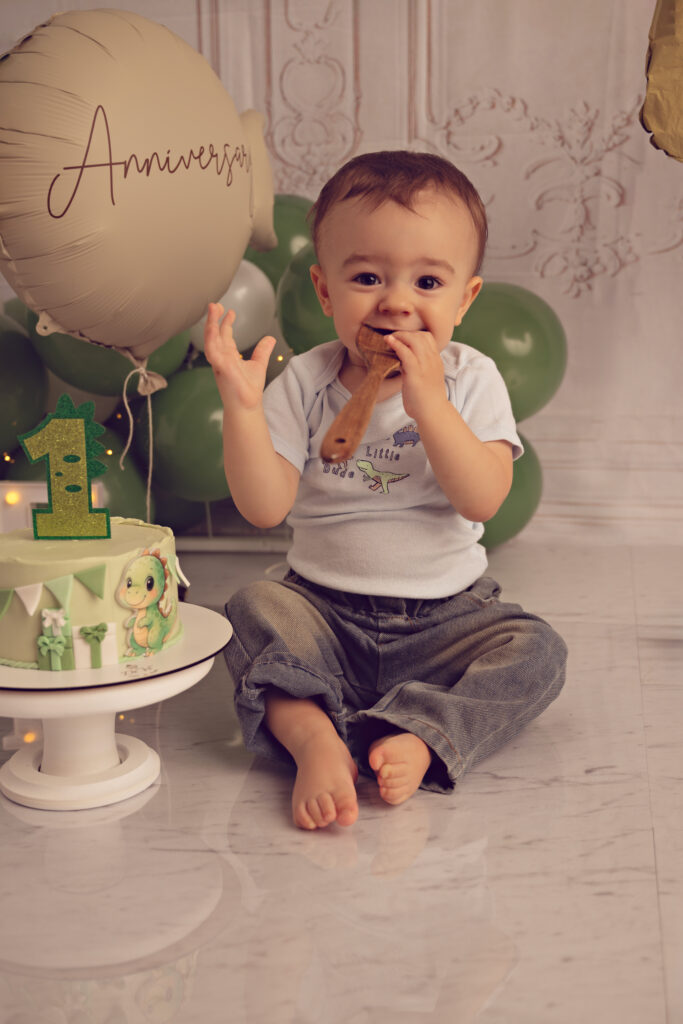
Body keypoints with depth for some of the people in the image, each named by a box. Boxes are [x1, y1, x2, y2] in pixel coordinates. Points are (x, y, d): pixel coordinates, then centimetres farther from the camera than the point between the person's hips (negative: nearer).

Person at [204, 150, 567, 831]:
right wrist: (241, 406, -24)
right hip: (323, 609, 1)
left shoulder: (471, 379, -4)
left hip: (446, 614, 0)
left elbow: (483, 499, -18)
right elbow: (265, 508, -12)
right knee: (251, 608, -25)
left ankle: (420, 740, -35)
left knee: (536, 651, -23)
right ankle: (311, 736, -38)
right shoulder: (304, 384, -4)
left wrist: (427, 400, -27)